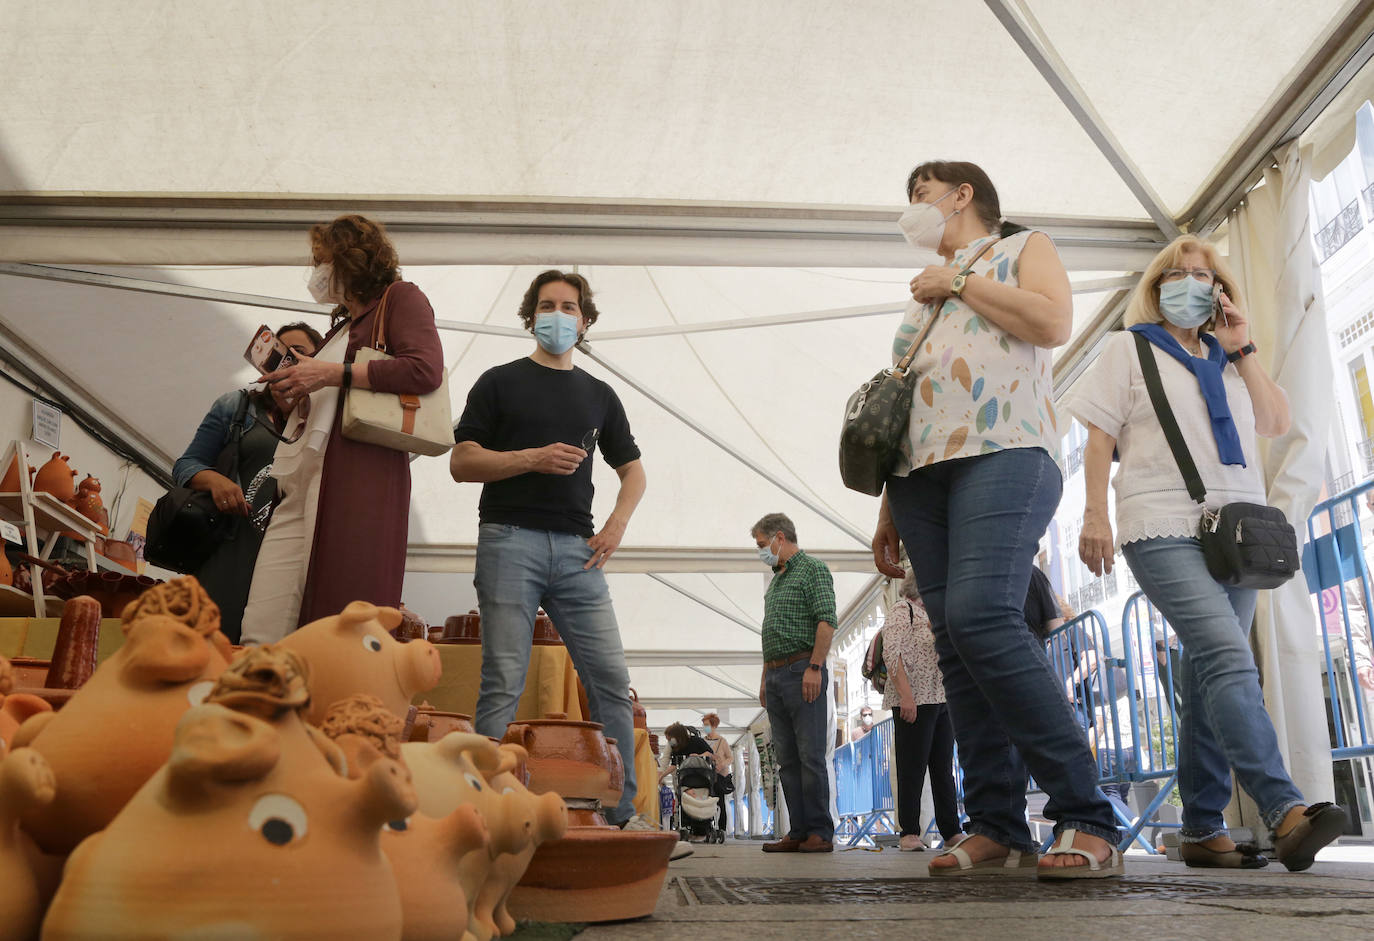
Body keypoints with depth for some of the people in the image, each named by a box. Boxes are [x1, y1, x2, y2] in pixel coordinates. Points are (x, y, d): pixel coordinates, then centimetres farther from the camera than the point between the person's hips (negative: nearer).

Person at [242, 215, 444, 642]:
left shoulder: (400, 297, 9)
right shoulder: (344, 325, 33)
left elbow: (425, 369, -10)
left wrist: (331, 374, -9)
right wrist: (295, 385, 20)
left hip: (359, 477, -8)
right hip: (302, 486, 8)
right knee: (261, 633, -4)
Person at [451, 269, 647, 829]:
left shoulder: (599, 395, 19)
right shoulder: (500, 382, 10)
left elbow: (632, 470, 24)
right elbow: (462, 463, 1)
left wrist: (617, 525, 6)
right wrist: (534, 457, -12)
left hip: (577, 550, 3)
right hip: (510, 538, -3)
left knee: (612, 679, -2)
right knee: (503, 684, -5)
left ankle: (621, 814, 7)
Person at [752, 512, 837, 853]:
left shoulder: (812, 569, -2)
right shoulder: (775, 580, 23)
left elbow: (827, 621, -12)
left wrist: (815, 667, -19)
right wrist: (765, 677, 18)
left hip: (803, 671, -9)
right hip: (776, 675, 9)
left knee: (811, 756, -8)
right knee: (787, 759, 7)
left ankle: (820, 833, -4)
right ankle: (799, 833, 11)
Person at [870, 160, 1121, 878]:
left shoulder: (1023, 248, 16)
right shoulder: (924, 296, 32)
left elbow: (1053, 321, -7)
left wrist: (960, 281, 3)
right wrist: (888, 510, 20)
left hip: (1001, 452, -6)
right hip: (921, 469, 7)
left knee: (981, 617, -25)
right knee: (955, 644, -4)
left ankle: (1086, 820, -19)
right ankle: (995, 828, -1)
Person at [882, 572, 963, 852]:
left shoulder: (932, 615, 22)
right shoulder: (902, 609, -3)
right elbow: (892, 653, -15)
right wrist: (905, 694, -22)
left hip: (941, 702, 8)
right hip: (913, 702, -8)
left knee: (944, 768, 9)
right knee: (912, 768, -5)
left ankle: (951, 831, 13)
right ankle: (909, 833, -1)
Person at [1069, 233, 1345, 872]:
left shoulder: (1228, 358, 24)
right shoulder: (1131, 349, 10)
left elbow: (1277, 423, 13)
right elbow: (1100, 438, 2)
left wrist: (1241, 350, 7)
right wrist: (1095, 515, -10)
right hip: (1165, 530, -5)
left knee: (1210, 677, 4)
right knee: (1228, 657, -24)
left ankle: (1202, 831, 8)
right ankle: (1284, 812, -31)